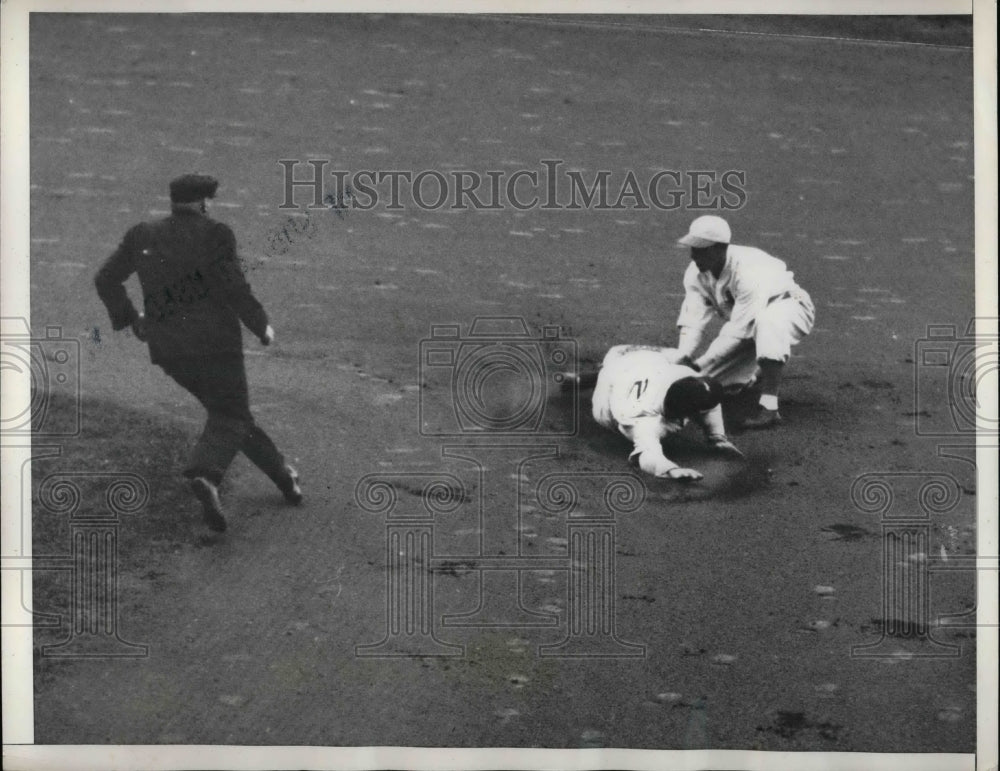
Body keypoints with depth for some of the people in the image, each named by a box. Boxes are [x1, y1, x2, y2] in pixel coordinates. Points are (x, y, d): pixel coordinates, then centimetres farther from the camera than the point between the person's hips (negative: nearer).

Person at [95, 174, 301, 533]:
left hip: (167, 348, 5)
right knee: (229, 419, 0)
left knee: (227, 410, 20)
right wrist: (262, 326, -1)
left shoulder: (143, 236, 8)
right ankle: (205, 476, -30)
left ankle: (281, 473, 27)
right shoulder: (214, 234, -6)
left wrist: (129, 317, 24)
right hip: (215, 341, -5)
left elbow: (105, 279, 9)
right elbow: (233, 288, -14)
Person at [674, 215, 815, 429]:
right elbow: (692, 323, -18)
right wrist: (682, 360, -36)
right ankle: (755, 373, 27)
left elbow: (738, 332, -35)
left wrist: (699, 364, -37)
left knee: (766, 320, -44)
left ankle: (769, 407, -41)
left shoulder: (749, 272, -36)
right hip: (745, 322, 7)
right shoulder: (695, 273, -16)